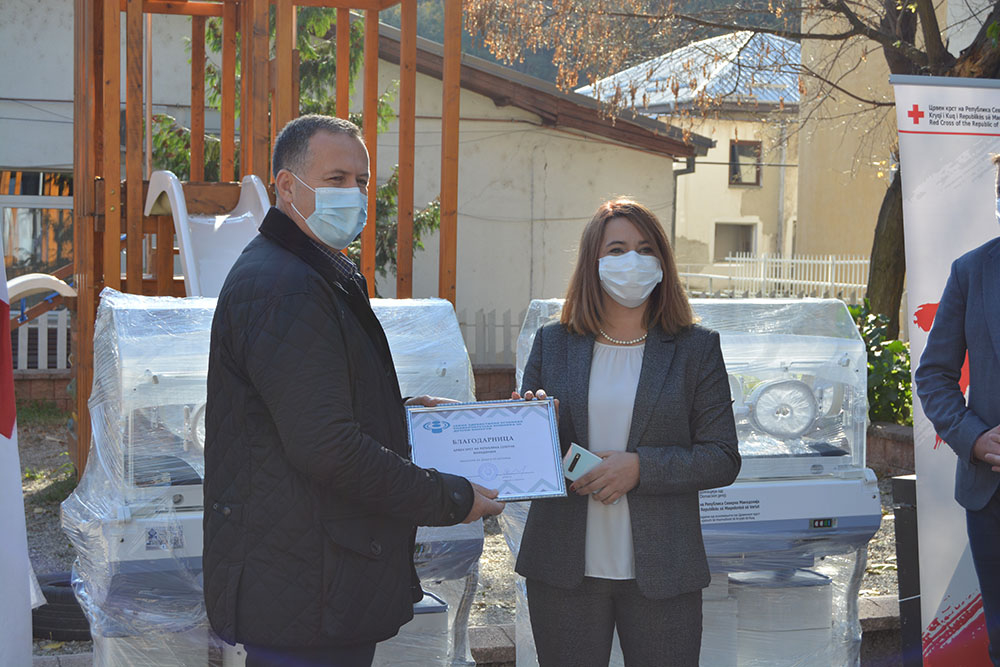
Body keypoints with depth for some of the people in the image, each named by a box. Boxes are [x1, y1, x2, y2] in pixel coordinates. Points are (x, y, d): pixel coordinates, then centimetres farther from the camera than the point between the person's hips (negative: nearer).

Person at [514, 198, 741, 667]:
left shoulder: (696, 349, 4)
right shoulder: (553, 344, 8)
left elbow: (723, 459, -1)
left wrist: (641, 467, -15)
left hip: (661, 573, -1)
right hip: (564, 570, 1)